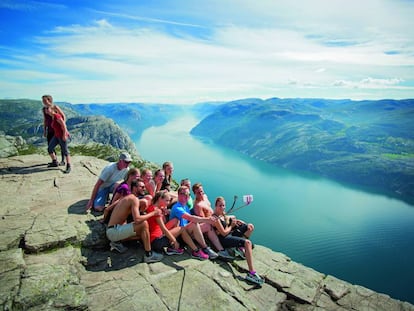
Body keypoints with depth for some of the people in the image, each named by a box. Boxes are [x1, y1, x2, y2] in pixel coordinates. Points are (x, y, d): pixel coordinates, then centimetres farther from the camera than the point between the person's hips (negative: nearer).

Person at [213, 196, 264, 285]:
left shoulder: (222, 214, 8)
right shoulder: (215, 218, -18)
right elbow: (224, 233, -19)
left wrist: (235, 221, 5)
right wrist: (232, 226, -4)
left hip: (231, 234, 10)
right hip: (224, 239, -10)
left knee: (250, 226, 11)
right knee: (248, 243, -30)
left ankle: (240, 247, 5)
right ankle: (251, 273, -34)